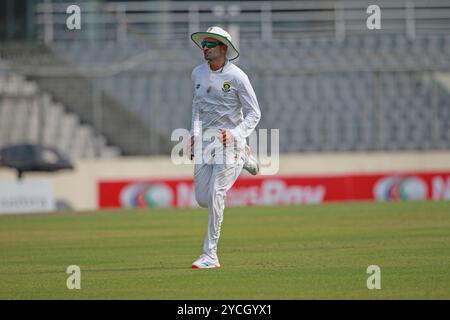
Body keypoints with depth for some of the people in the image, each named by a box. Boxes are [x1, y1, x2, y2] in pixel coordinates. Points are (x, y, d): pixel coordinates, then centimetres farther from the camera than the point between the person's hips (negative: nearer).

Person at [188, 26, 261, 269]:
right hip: (205, 140, 6)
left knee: (215, 195, -16)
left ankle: (210, 255, -10)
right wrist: (195, 132, 5)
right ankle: (243, 159, 31)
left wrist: (235, 134, -23)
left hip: (230, 140, -6)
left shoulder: (237, 77, -12)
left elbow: (254, 114, -7)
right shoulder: (198, 73, 4)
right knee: (203, 199, 5)